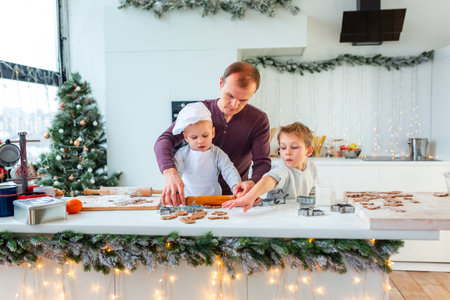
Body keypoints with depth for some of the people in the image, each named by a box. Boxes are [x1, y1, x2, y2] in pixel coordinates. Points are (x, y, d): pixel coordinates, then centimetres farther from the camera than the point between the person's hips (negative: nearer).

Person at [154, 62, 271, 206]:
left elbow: (262, 162, -10)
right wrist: (169, 171, -37)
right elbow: (165, 139, -14)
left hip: (234, 194, 2)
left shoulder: (259, 120, -6)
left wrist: (252, 183, -35)